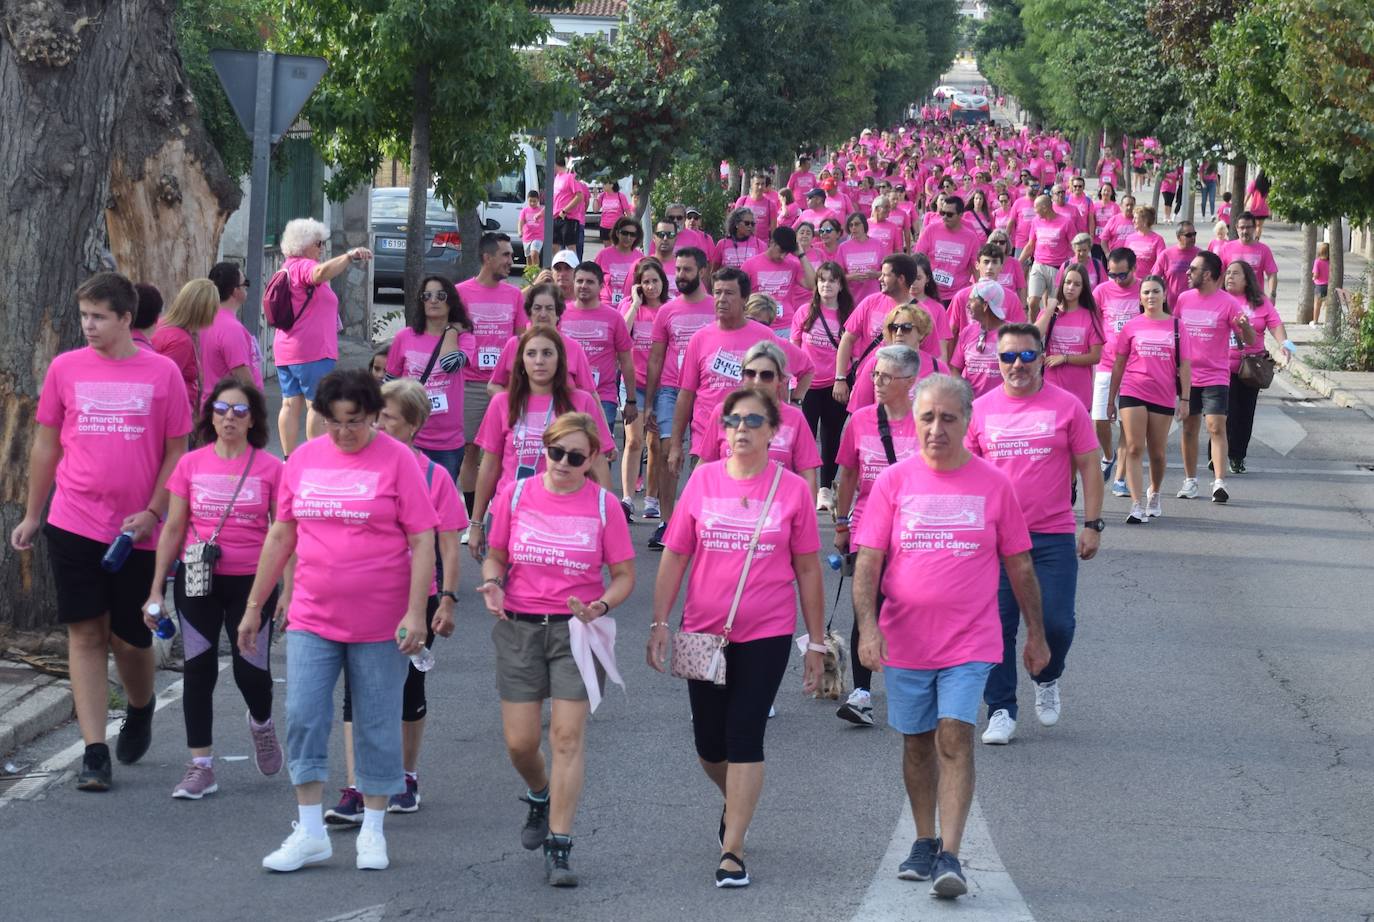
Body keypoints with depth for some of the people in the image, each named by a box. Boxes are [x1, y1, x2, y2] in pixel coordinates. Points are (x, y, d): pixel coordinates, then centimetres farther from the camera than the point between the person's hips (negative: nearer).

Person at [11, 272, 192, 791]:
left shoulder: (162, 372, -1)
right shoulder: (65, 368, 3)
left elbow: (176, 451, 4)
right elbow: (46, 443, 12)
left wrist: (152, 512, -8)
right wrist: (32, 515, 13)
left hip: (137, 530, -1)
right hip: (74, 524, 1)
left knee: (130, 639, 7)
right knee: (86, 634, -2)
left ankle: (141, 709, 39)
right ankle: (94, 753, 0)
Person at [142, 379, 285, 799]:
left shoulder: (270, 468, -3)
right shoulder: (191, 464, 3)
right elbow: (173, 528, 7)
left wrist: (289, 590, -5)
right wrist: (156, 590, 6)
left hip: (252, 580, -2)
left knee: (251, 669, -2)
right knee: (198, 670, 2)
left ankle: (261, 723, 33)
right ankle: (200, 766, 9)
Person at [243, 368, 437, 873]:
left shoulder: (396, 460, -5)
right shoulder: (303, 459, 7)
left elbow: (423, 542, -7)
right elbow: (281, 535, 14)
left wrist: (415, 614, -14)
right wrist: (254, 606, 14)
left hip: (380, 622, -3)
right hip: (312, 619, 3)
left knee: (377, 726, 5)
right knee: (303, 715, -4)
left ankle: (372, 831, 16)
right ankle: (310, 832, 3)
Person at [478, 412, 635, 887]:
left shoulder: (603, 504, -3)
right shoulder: (515, 495, 1)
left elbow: (624, 576, 3)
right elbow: (495, 556, 11)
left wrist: (600, 607, -17)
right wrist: (492, 584, -12)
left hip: (576, 631, -2)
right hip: (519, 629, 2)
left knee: (567, 737, -8)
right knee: (520, 742, 3)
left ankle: (558, 847, -3)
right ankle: (540, 795, 38)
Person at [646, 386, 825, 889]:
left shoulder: (792, 489, -3)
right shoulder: (704, 480, 1)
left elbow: (807, 569, 3)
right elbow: (674, 556, 5)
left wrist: (816, 642, 4)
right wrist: (660, 624, 1)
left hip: (766, 635, -2)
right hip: (704, 633, 2)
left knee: (744, 738, -7)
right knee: (710, 744, 11)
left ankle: (732, 851, -2)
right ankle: (737, 803, 43)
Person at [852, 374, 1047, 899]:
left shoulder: (993, 485, 0)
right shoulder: (894, 482, 0)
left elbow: (1019, 565, 8)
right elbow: (868, 560, -4)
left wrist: (1036, 634, 11)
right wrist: (867, 626, -17)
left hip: (970, 640, -2)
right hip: (905, 640, 2)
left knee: (955, 737, -13)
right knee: (917, 742, 12)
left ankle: (950, 857, -15)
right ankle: (924, 844, 28)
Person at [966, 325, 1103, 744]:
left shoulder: (1067, 406, 1)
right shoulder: (981, 410, 5)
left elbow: (1088, 466, 4)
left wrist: (1092, 524, 0)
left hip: (1053, 536, -1)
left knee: (1056, 622, -4)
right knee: (997, 626, 0)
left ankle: (1047, 679, 27)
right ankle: (1001, 710, 10)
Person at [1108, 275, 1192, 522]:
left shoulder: (1176, 326, 4)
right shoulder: (1132, 326, 4)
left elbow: (1184, 365, 5)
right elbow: (1118, 364, 9)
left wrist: (1185, 399, -1)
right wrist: (1111, 399, 9)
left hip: (1163, 397, 1)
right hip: (1133, 393, -1)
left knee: (1157, 453, 10)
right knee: (1134, 449, -10)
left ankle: (1154, 495, 35)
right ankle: (1137, 505, -14)